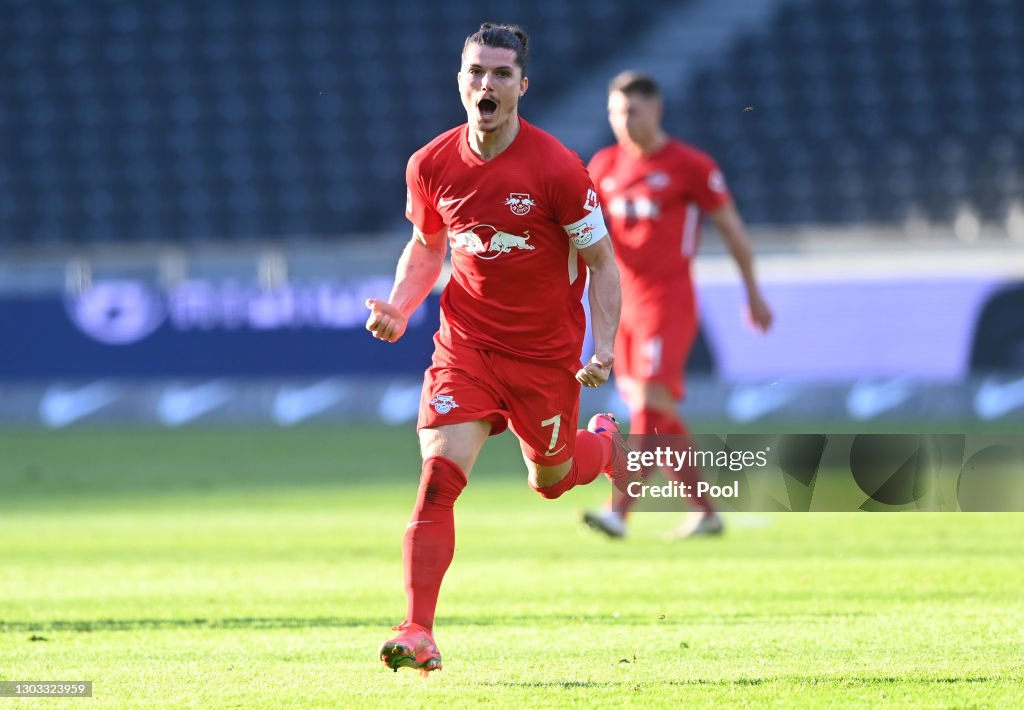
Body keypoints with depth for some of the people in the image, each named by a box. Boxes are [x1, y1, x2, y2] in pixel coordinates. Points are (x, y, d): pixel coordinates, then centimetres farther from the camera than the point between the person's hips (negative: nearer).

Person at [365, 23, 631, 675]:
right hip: (466, 345, 1)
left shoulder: (558, 169, -16)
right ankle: (418, 634, -18)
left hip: (547, 353, -1)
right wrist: (398, 310, -4)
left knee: (550, 479, 16)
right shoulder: (430, 166, -5)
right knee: (439, 475, -17)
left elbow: (601, 262, -7)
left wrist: (604, 349, -17)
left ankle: (607, 444, 54)